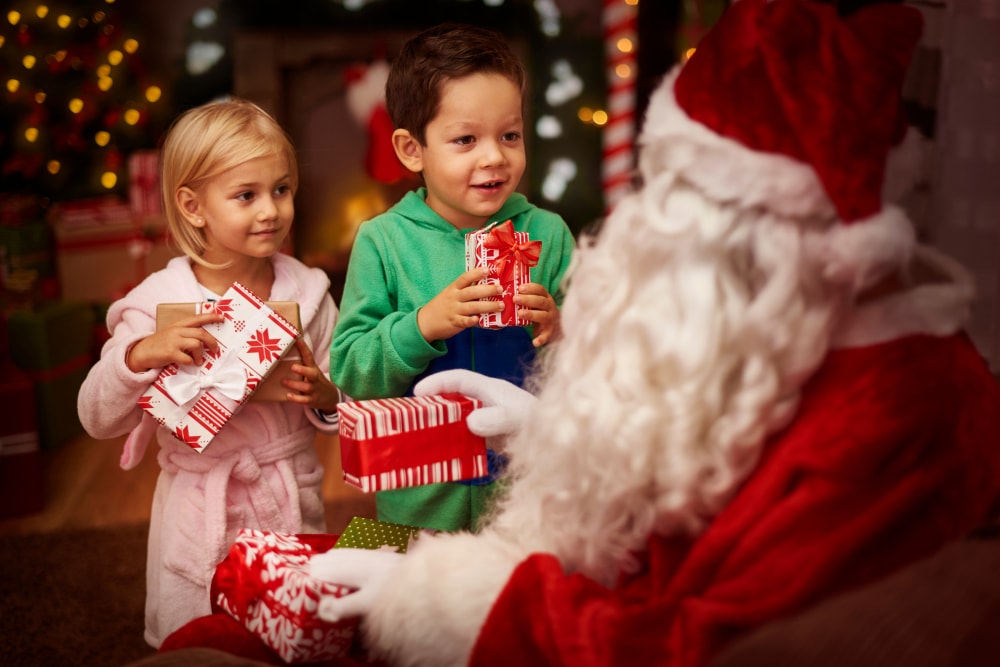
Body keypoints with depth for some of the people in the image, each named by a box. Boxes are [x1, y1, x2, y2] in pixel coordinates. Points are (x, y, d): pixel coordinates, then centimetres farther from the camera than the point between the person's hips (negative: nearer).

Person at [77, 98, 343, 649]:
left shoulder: (307, 293, -4)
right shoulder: (159, 303, -11)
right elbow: (98, 420, -12)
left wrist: (325, 397, -20)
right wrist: (140, 355, -28)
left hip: (294, 507, 2)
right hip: (201, 521, -2)